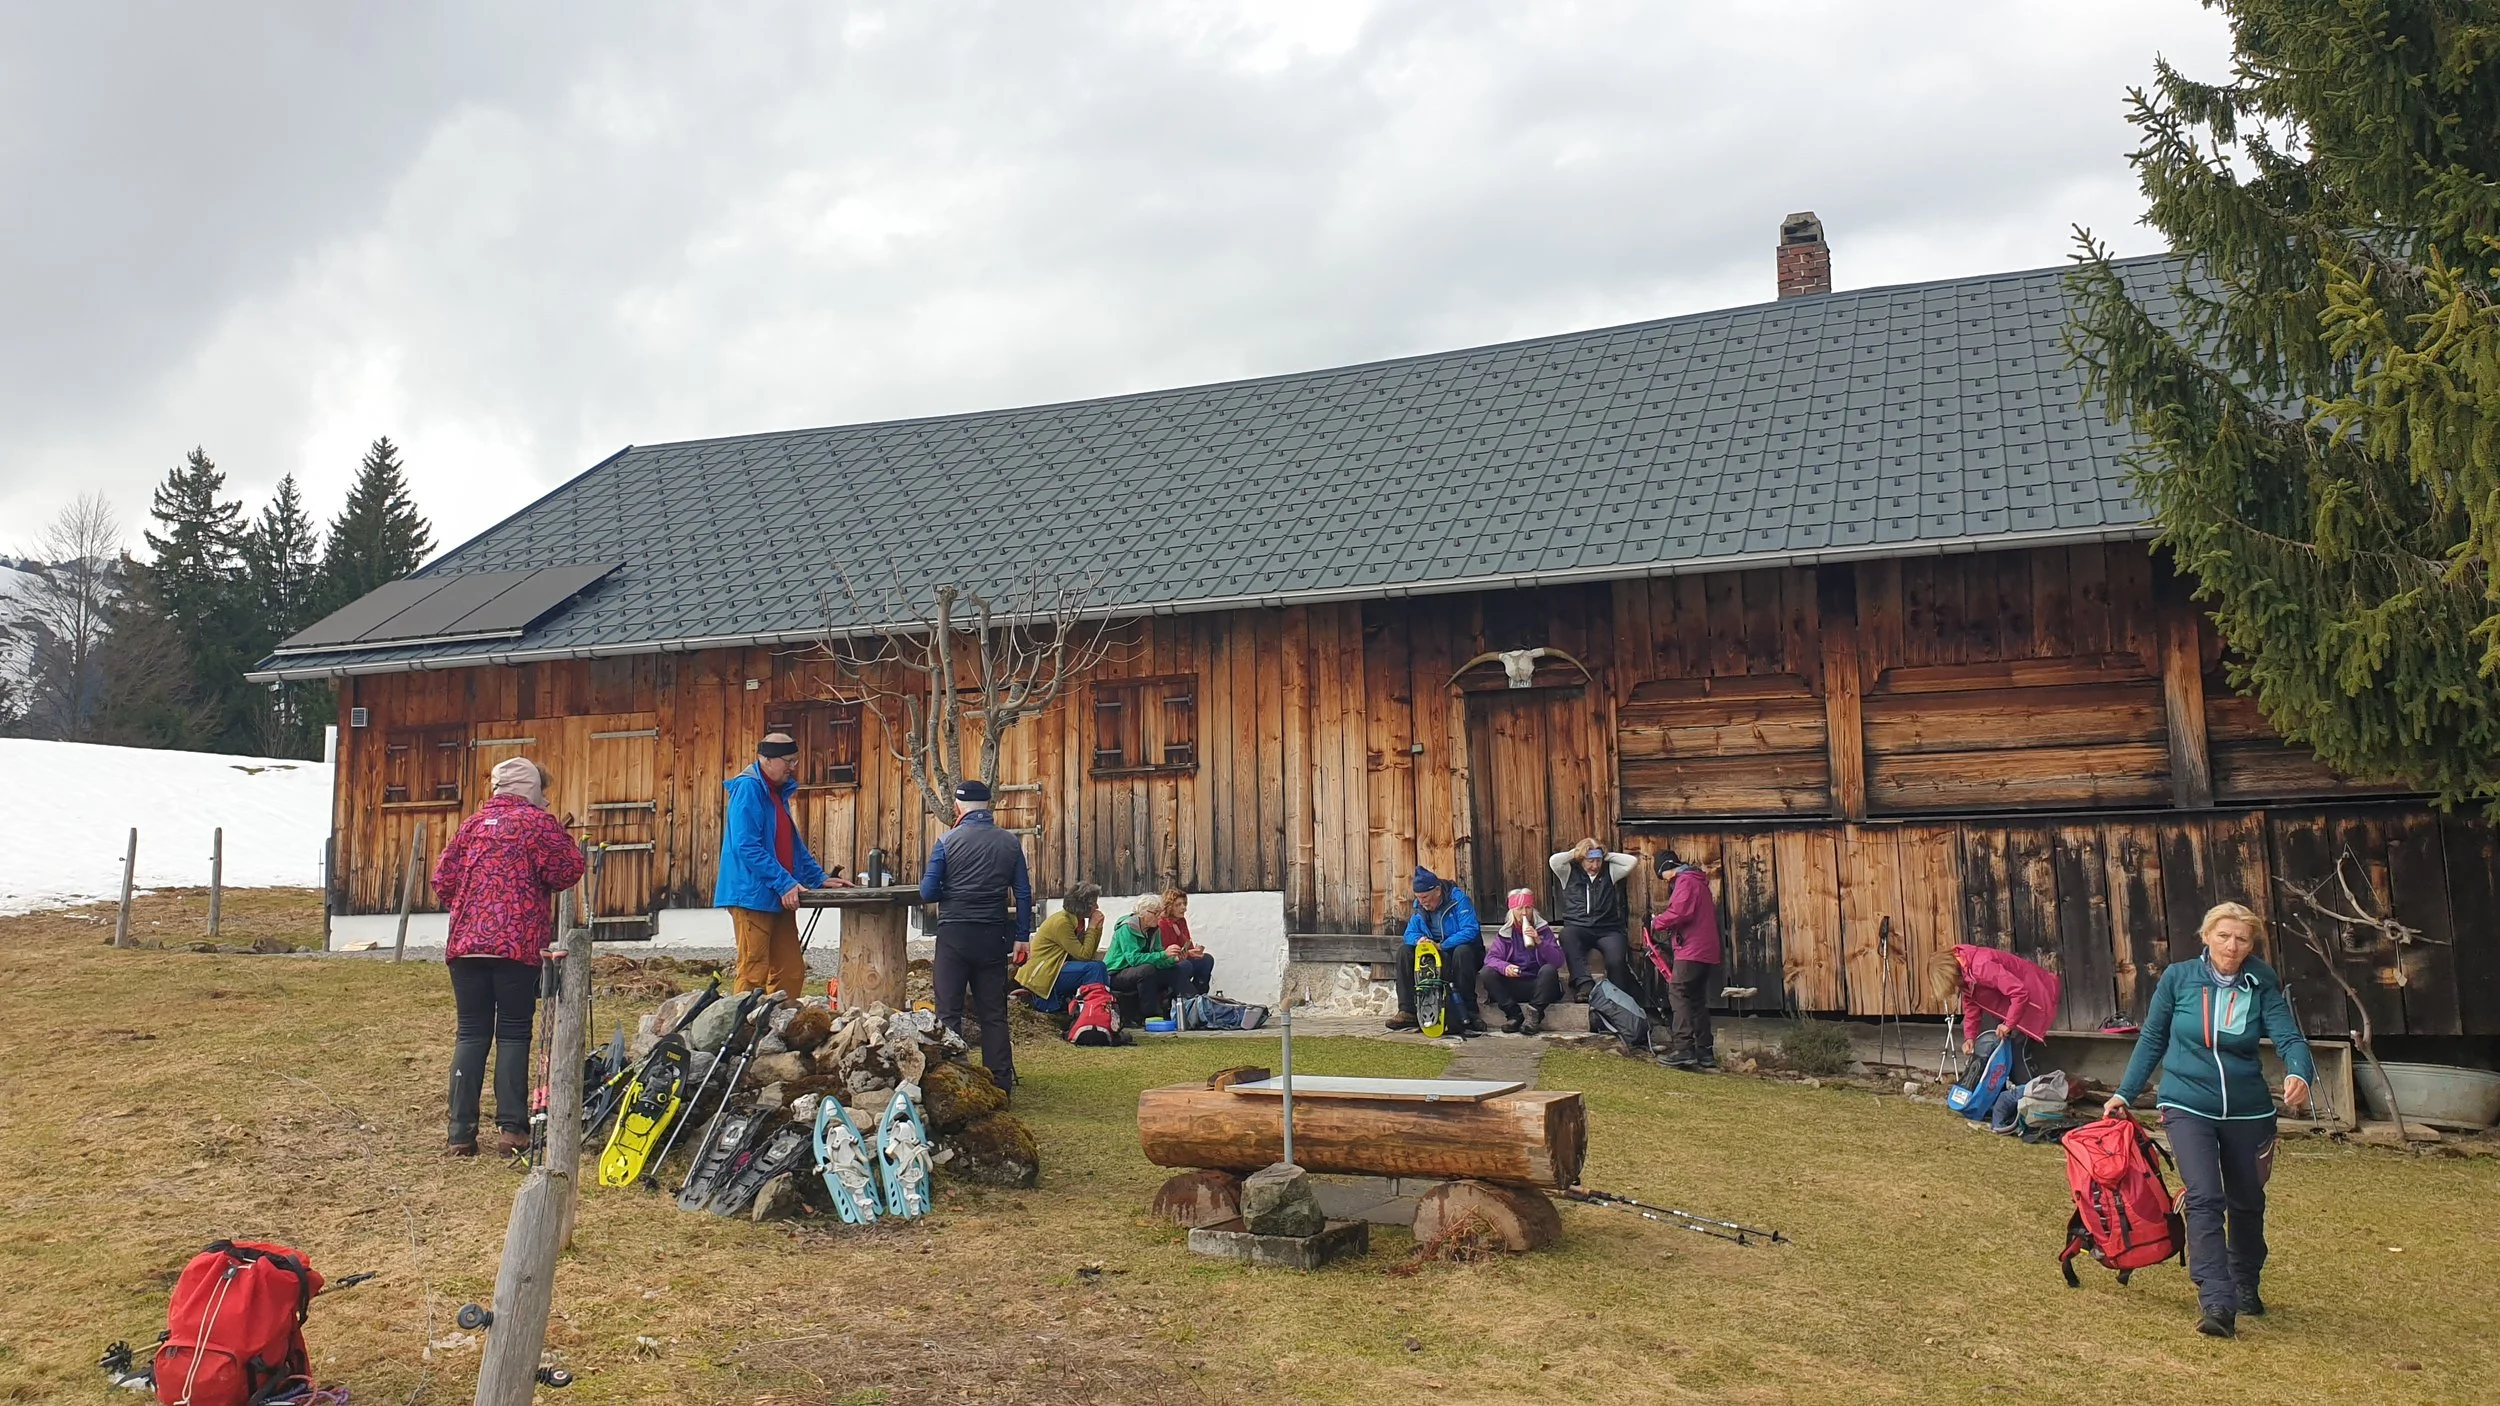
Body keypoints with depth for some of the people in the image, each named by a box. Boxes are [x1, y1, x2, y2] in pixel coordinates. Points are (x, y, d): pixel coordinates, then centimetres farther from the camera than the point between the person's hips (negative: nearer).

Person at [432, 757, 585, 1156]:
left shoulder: (473, 824, 14)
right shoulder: (538, 822, -1)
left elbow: (443, 879, 13)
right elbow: (568, 871, -8)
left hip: (466, 943, 4)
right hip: (519, 944, -4)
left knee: (470, 1034, 7)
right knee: (514, 1034, 2)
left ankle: (462, 1133, 5)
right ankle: (511, 1128, -2)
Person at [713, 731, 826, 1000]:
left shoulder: (779, 792, 17)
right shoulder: (748, 788, -12)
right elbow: (747, 847, -20)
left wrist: (820, 879, 19)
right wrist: (785, 883, -21)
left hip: (779, 898, 9)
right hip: (752, 894, -9)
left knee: (791, 971, 8)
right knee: (753, 974, -7)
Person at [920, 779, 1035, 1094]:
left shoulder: (947, 841, -6)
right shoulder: (1010, 843, 2)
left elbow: (927, 893, -7)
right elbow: (1024, 894, 2)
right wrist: (1022, 937, 8)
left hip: (954, 935, -3)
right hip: (992, 936, 3)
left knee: (949, 1012, 3)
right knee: (994, 1014, 8)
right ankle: (1000, 1084, 10)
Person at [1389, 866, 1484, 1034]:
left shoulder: (1458, 900, -17)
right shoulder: (1420, 909, 2)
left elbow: (1471, 931, -28)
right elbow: (1410, 933, 2)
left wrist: (1442, 946, -32)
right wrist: (1418, 939, -24)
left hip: (1463, 951, -6)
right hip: (1436, 956, 6)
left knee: (1462, 951, -40)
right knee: (1404, 953, -14)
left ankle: (1469, 1012, -33)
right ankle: (1407, 1012, -17)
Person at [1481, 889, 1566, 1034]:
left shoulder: (1543, 930, 3)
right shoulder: (1504, 932, 8)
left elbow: (1558, 961, -9)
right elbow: (1490, 957, -6)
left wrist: (1539, 941, -23)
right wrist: (1504, 967, -28)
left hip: (1538, 985, -2)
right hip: (1513, 986, 2)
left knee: (1549, 969, -31)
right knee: (1487, 972, -21)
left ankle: (1534, 1014, -24)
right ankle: (1514, 1014, -20)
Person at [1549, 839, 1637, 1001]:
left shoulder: (1609, 871, 17)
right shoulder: (1570, 872, 11)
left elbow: (1632, 861, 5)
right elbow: (1553, 860, -7)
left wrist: (1607, 856, 9)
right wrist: (1573, 853, 7)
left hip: (1607, 930, 1)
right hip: (1579, 929, -1)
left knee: (1616, 960, -31)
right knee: (1567, 934, -38)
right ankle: (1584, 983, -46)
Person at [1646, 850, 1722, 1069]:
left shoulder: (1685, 881, -8)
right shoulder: (1697, 881, 25)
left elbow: (1679, 912, -23)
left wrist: (1657, 923, -8)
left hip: (1691, 951, -10)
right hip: (1706, 951, 10)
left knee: (1678, 994, -14)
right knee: (1697, 1000, 12)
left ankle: (1683, 1049, -21)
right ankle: (1705, 1052, 13)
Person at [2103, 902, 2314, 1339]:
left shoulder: (2263, 985, -5)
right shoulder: (2178, 978, -6)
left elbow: (2288, 1036, -18)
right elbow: (2152, 1040, 3)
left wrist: (2299, 1074, -40)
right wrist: (2124, 1094, 2)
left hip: (2247, 1110, 2)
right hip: (2188, 1107, -2)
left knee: (2246, 1203, 17)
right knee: (2204, 1199, -17)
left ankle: (2245, 1287, 41)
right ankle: (2218, 1304, -21)